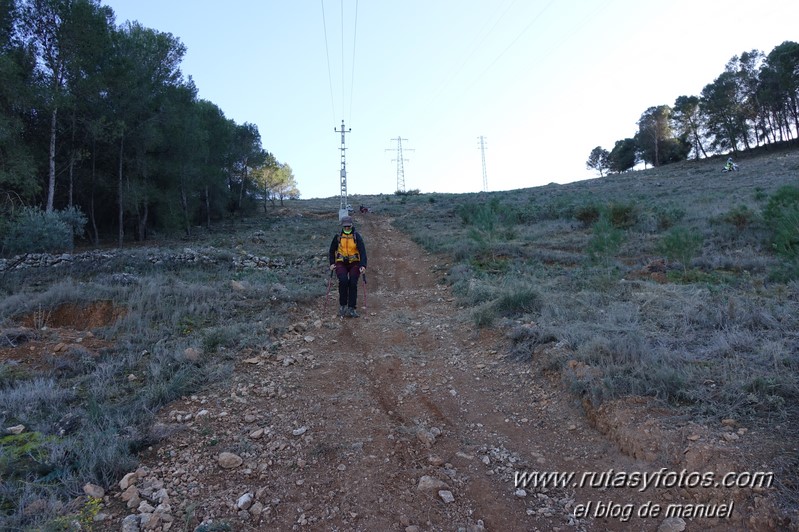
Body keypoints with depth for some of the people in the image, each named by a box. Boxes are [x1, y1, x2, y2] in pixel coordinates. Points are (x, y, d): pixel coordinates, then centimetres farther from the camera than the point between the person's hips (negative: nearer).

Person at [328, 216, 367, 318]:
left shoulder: (357, 236, -1)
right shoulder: (338, 237, 5)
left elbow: (362, 251, -9)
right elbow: (332, 251, 14)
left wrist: (363, 265, -21)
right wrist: (332, 263, 1)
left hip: (354, 263, 0)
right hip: (341, 263, 1)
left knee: (353, 282, -20)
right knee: (343, 280, -25)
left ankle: (351, 308, -13)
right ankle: (342, 305, -12)